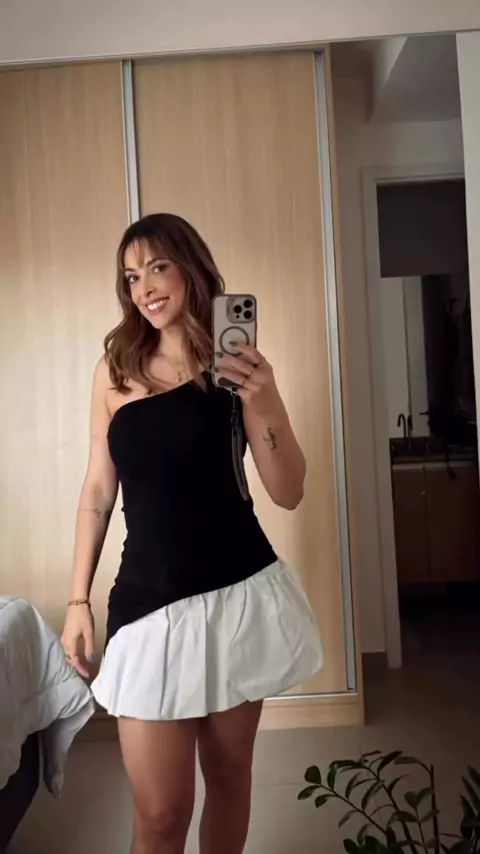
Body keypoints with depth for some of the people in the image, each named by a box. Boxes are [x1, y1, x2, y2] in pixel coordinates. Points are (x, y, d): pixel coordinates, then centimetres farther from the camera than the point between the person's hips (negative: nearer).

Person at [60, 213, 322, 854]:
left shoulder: (232, 367, -2)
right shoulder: (116, 367, 3)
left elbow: (289, 494, -7)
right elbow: (99, 489, 7)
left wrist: (264, 401, -22)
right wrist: (78, 599, 7)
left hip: (241, 593, 0)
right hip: (150, 600, 1)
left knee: (229, 772, 17)